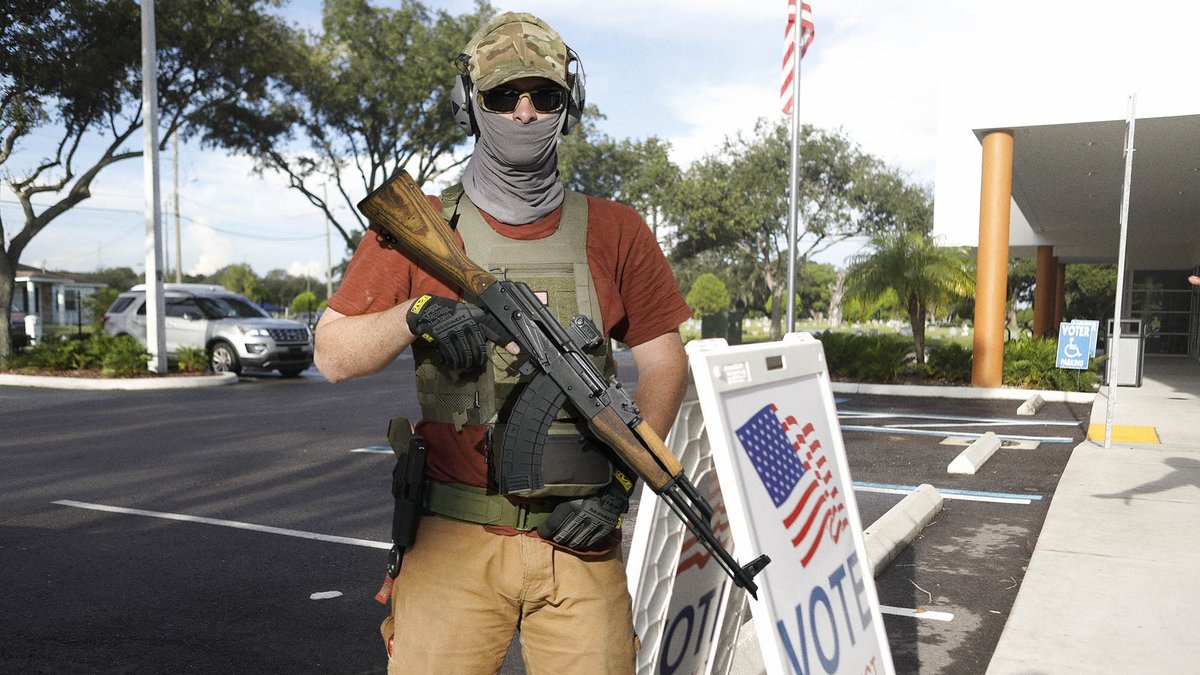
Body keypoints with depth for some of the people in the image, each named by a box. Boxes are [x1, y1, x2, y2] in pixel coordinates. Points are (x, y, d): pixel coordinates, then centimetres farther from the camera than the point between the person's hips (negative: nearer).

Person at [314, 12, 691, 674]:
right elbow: (333, 357, 1)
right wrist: (415, 314, -17)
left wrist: (618, 483, -3)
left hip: (578, 537, 1)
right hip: (454, 537, 0)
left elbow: (664, 365, 7)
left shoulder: (614, 231, 6)